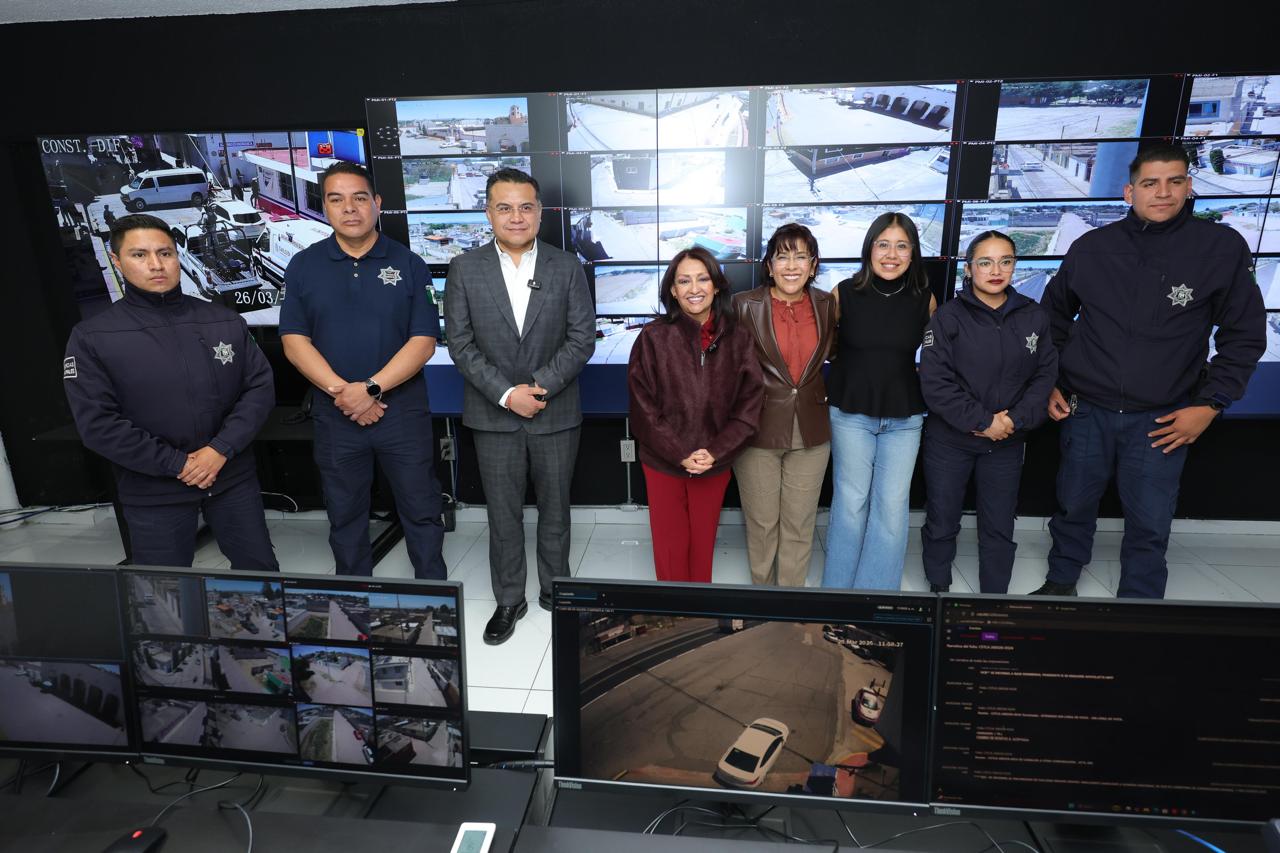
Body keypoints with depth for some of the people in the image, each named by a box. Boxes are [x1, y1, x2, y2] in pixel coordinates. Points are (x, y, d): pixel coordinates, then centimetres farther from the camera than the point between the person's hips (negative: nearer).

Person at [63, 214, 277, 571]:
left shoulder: (225, 321, 2)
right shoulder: (91, 337, -5)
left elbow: (261, 387, -2)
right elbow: (97, 424, -11)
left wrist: (222, 449, -14)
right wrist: (177, 464, -15)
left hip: (233, 477, 2)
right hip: (154, 492, -1)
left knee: (260, 570, 15)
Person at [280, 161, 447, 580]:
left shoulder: (408, 264, -1)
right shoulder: (303, 266, 4)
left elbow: (423, 341, -7)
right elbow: (294, 342, -2)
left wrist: (372, 388, -17)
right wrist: (342, 392, -15)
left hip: (403, 409, -2)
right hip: (334, 415, 2)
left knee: (421, 511, 6)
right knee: (345, 516, 15)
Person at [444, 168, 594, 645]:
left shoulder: (567, 268, 0)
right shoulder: (465, 269, -1)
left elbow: (582, 338, -5)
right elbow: (460, 343, -4)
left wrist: (541, 386, -16)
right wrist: (507, 394, -14)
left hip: (556, 413, 0)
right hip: (494, 415, 0)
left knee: (555, 509, 14)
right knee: (502, 514, 11)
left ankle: (555, 589, 34)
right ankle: (508, 600, 28)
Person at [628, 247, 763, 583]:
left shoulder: (738, 338, -4)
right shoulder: (653, 337, -8)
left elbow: (750, 403, -3)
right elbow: (643, 407, -8)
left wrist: (715, 452, -12)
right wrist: (680, 454, -13)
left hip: (716, 462, 1)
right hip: (662, 461, -1)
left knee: (703, 543, 15)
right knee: (670, 546, 8)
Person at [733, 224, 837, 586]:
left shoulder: (826, 305, 1)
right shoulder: (745, 305, -8)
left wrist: (827, 397, 4)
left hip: (811, 431, 3)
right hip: (758, 430, -2)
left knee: (800, 523, 13)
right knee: (761, 523, 11)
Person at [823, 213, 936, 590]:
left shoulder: (924, 300, 0)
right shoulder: (844, 293, -5)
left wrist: (929, 397, 7)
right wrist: (831, 390, 2)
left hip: (904, 418, 2)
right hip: (851, 413, -1)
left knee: (892, 506, 4)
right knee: (851, 503, 5)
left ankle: (878, 591, 19)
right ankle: (838, 588, 21)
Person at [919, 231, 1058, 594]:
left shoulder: (1034, 317, 2)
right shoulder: (948, 316, -8)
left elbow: (1045, 375, 2)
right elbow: (935, 381, -15)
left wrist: (1016, 419, -14)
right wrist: (982, 421, -18)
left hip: (1007, 443, 3)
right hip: (949, 439, -2)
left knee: (999, 528, 13)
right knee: (942, 522, 11)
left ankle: (995, 597, 30)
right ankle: (938, 588, 31)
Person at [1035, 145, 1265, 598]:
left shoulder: (1223, 248, -4)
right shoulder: (1091, 247, -1)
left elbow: (1244, 336, 1)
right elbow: (1054, 319, 12)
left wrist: (1210, 405, -6)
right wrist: (1048, 383, 6)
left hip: (1162, 420, -1)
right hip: (1086, 411, 2)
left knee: (1149, 525, 5)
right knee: (1073, 507, 14)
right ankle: (1061, 582, 35)